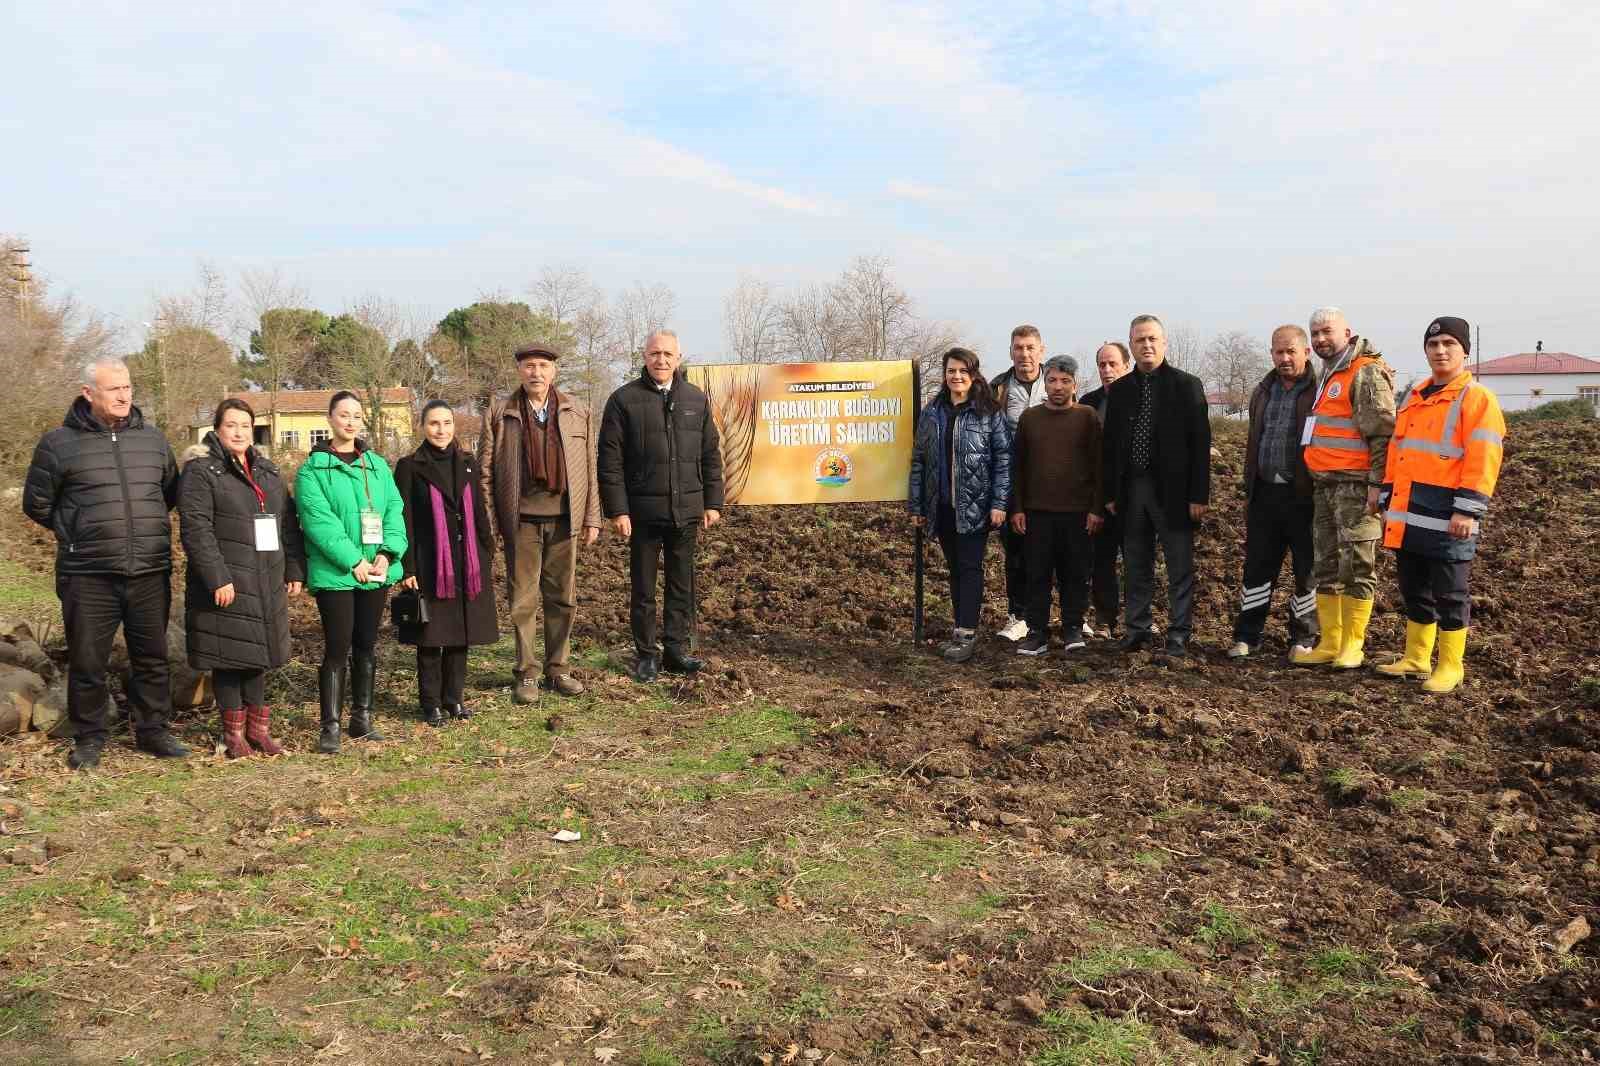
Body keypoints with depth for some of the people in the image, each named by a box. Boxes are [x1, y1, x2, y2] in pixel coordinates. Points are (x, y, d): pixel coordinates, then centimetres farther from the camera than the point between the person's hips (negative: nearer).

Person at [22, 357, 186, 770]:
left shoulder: (152, 439, 7)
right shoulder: (59, 443, -2)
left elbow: (171, 492, 21)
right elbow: (36, 504, 8)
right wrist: (77, 533, 8)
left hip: (151, 573, 3)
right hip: (88, 577, -3)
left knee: (152, 657, 11)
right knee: (87, 661, 6)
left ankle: (152, 730, 24)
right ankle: (89, 737, 22)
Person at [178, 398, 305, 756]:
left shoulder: (267, 471, 15)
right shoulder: (200, 471, -5)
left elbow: (288, 524, 15)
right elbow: (195, 529, -14)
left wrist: (294, 570, 8)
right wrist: (217, 578, -20)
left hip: (266, 584, 6)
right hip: (226, 584, -6)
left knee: (258, 654, 12)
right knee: (229, 656, 2)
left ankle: (257, 727, 22)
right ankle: (233, 731, 14)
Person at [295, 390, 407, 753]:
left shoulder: (378, 465, 12)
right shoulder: (312, 469, -2)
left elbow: (393, 510, 5)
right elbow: (319, 521, -12)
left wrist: (387, 553, -11)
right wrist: (352, 561, -19)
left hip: (376, 570, 5)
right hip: (335, 573, -4)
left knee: (367, 647, 11)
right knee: (337, 649, -4)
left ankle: (362, 719, 22)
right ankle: (330, 726, 4)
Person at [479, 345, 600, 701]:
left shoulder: (577, 412, 7)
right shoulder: (499, 413, 3)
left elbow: (589, 468, 8)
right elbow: (485, 470, 3)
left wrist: (592, 517, 5)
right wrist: (488, 521, -2)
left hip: (564, 519, 2)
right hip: (521, 521, -2)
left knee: (563, 598, 8)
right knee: (524, 601, 4)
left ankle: (557, 669, 20)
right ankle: (527, 673, 15)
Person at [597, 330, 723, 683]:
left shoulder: (696, 399, 9)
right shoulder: (624, 399, -2)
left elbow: (711, 455, 12)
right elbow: (610, 460, -5)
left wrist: (713, 502, 7)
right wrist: (616, 509, -11)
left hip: (686, 509, 3)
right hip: (643, 510, -3)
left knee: (682, 586, 9)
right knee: (643, 588, 6)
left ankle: (677, 649, 19)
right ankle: (647, 654, 16)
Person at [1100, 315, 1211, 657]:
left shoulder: (1187, 385, -1)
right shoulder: (1119, 389, 9)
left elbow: (1200, 442, -5)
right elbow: (1110, 445, 11)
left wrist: (1199, 495, -10)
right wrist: (1111, 493, 5)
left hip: (1173, 490, -3)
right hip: (1131, 488, 4)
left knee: (1180, 567, 2)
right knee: (1136, 566, 10)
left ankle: (1179, 632, 10)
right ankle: (1138, 629, 20)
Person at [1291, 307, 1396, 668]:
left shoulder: (1366, 373, -8)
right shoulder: (1328, 376, 21)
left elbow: (1383, 433, -14)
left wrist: (1377, 483, -19)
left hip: (1355, 486, -9)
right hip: (1325, 485, 9)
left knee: (1356, 566, -4)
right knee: (1324, 566, 10)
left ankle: (1352, 646, 3)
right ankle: (1329, 644, 17)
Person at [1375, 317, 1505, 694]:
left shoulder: (1477, 399, -6)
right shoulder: (1413, 397, 17)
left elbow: (1481, 461, -13)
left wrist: (1468, 510, -19)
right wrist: (1389, 502, 16)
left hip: (1446, 516, -7)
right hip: (1410, 515, 7)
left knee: (1449, 593, 1)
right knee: (1414, 589, 14)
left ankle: (1450, 666, 11)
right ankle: (1416, 658, 25)